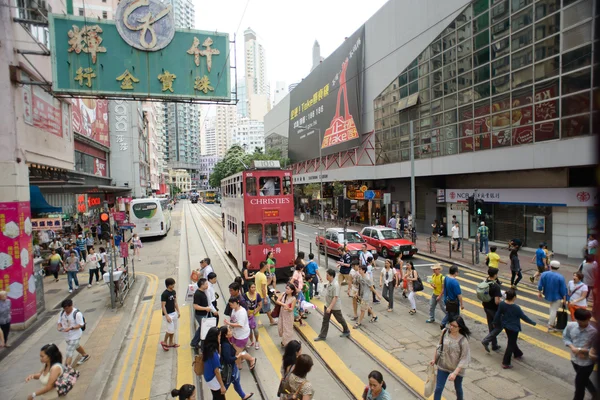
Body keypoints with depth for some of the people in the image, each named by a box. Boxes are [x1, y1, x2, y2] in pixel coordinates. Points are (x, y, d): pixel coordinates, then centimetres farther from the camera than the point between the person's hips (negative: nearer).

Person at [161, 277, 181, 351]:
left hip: (174, 313, 8)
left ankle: (170, 343, 28)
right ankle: (164, 342, 15)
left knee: (174, 329, 14)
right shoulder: (164, 294, -19)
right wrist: (166, 316, -21)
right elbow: (163, 305, -18)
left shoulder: (174, 292, 3)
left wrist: (178, 311, 12)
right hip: (168, 314, -7)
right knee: (170, 329, -7)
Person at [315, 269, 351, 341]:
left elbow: (335, 297, -30)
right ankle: (322, 336, 20)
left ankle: (346, 331, 37)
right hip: (327, 305, 8)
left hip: (335, 307, -8)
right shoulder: (328, 283, -1)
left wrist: (330, 307, -32)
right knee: (325, 320, 10)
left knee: (340, 319, 14)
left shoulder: (335, 285, -28)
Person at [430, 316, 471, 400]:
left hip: (457, 369, -2)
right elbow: (439, 346, 2)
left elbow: (464, 359, -20)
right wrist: (434, 359, 9)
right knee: (438, 388, 5)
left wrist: (455, 373, -24)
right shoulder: (444, 332, -15)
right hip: (443, 366, 2)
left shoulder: (463, 340, -26)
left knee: (458, 388, 24)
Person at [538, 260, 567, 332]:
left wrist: (539, 292, 11)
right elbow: (563, 289, -13)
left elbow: (540, 285, -3)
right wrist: (564, 299, -2)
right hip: (556, 297, -4)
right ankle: (550, 326, 9)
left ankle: (552, 321, 31)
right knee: (554, 310, 4)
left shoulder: (544, 274, -10)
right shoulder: (560, 277, -19)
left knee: (552, 308, 27)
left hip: (548, 295, 4)